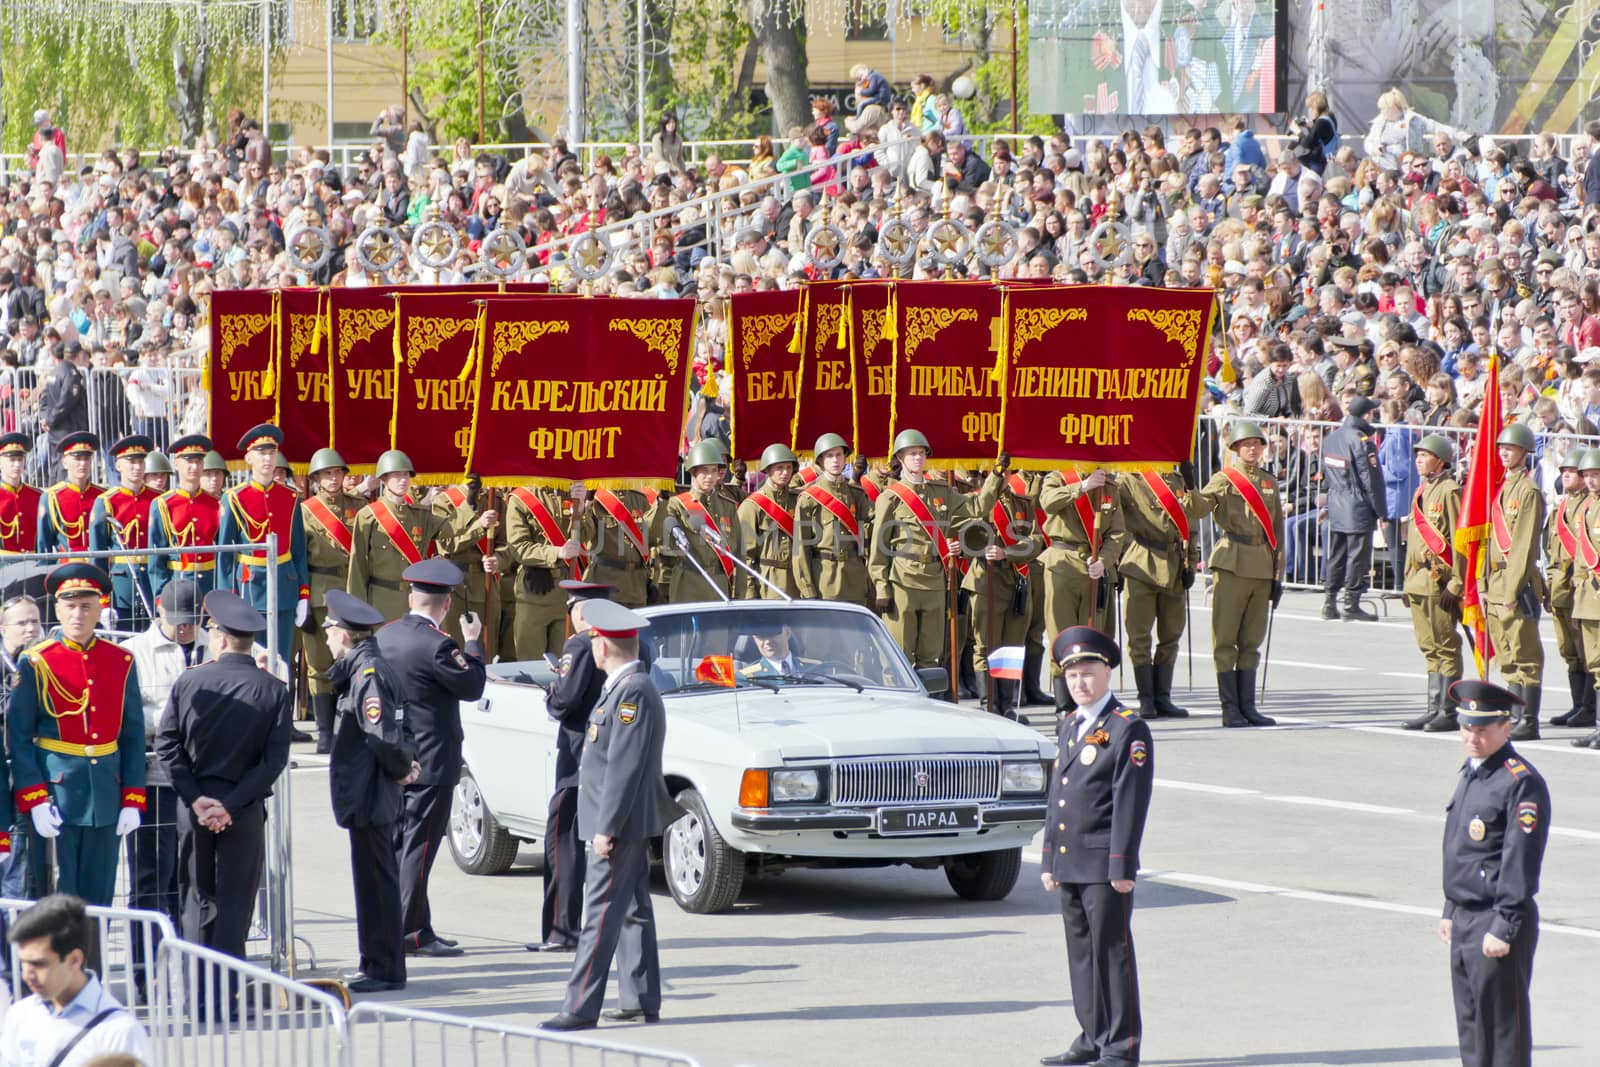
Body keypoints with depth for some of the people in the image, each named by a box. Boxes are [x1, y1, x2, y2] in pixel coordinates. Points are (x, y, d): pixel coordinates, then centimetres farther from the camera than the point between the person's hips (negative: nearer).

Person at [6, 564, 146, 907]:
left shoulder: (122, 663, 7)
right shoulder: (36, 664, -3)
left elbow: (134, 737, 10)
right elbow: (18, 737, -4)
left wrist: (133, 801, 3)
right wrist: (34, 801, -12)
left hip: (106, 798, 3)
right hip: (55, 796, -3)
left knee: (99, 901, 7)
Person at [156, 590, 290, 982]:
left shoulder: (190, 682, -4)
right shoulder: (273, 691, -5)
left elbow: (167, 745, -6)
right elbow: (275, 759, -10)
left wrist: (196, 798, -6)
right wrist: (231, 804, -10)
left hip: (194, 805, 1)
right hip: (245, 811, -1)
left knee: (199, 896, 11)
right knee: (235, 902, 5)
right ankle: (226, 990, 2)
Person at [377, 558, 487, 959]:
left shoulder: (385, 637, 5)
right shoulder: (436, 645, -19)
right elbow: (472, 686, -10)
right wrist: (472, 642, 1)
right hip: (430, 761, -8)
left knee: (399, 846, 13)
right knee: (418, 848, -5)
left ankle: (400, 928, 18)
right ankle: (412, 932, -4)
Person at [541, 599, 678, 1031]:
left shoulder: (634, 692, -20)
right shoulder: (624, 687, 12)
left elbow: (626, 766, -23)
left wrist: (607, 827, -22)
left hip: (622, 821, -10)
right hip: (629, 822, 10)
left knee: (602, 912, -9)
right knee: (633, 910, 13)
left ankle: (581, 1007, -10)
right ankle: (643, 1000, 17)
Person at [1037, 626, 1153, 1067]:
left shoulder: (1128, 729, -9)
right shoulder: (1068, 726, 15)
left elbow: (1131, 800, -13)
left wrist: (1122, 866, -17)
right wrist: (1049, 860, 16)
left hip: (1105, 865, -8)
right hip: (1070, 865, 8)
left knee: (1111, 949, -4)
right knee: (1080, 950, 12)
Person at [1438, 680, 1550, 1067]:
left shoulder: (1522, 783, -16)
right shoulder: (1471, 773, 13)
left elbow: (1521, 862, -20)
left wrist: (1504, 928, -22)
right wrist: (1451, 911, 21)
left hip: (1497, 922, -9)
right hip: (1466, 919, 9)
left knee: (1503, 1025, -5)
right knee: (1470, 1022, 14)